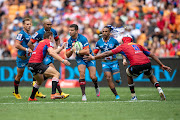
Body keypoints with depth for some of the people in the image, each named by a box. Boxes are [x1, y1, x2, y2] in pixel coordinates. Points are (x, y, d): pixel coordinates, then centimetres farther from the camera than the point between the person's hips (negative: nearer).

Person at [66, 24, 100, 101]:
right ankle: (83, 94, -19)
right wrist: (72, 49, -22)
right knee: (81, 73, -22)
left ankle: (96, 87, 26)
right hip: (80, 58, 3)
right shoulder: (69, 41, -7)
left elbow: (87, 52, -32)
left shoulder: (83, 39, -24)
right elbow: (67, 55, -4)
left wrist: (76, 51, -30)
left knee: (92, 77, -10)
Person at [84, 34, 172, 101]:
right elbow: (152, 55, 28)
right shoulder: (138, 45, 30)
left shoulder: (122, 46, 19)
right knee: (151, 76, 35)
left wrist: (94, 58, 29)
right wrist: (162, 65, 32)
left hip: (136, 66, -3)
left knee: (128, 73, 31)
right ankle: (159, 89, 8)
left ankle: (133, 96, 27)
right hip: (147, 64, 3)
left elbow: (107, 53, 20)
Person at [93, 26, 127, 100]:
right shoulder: (99, 42, 2)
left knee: (116, 80, -8)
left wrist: (124, 59, -10)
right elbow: (95, 53, 9)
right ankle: (116, 95, -4)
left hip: (114, 62, -1)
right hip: (105, 63, 1)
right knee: (109, 79, -15)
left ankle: (119, 80, 32)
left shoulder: (114, 41, -5)